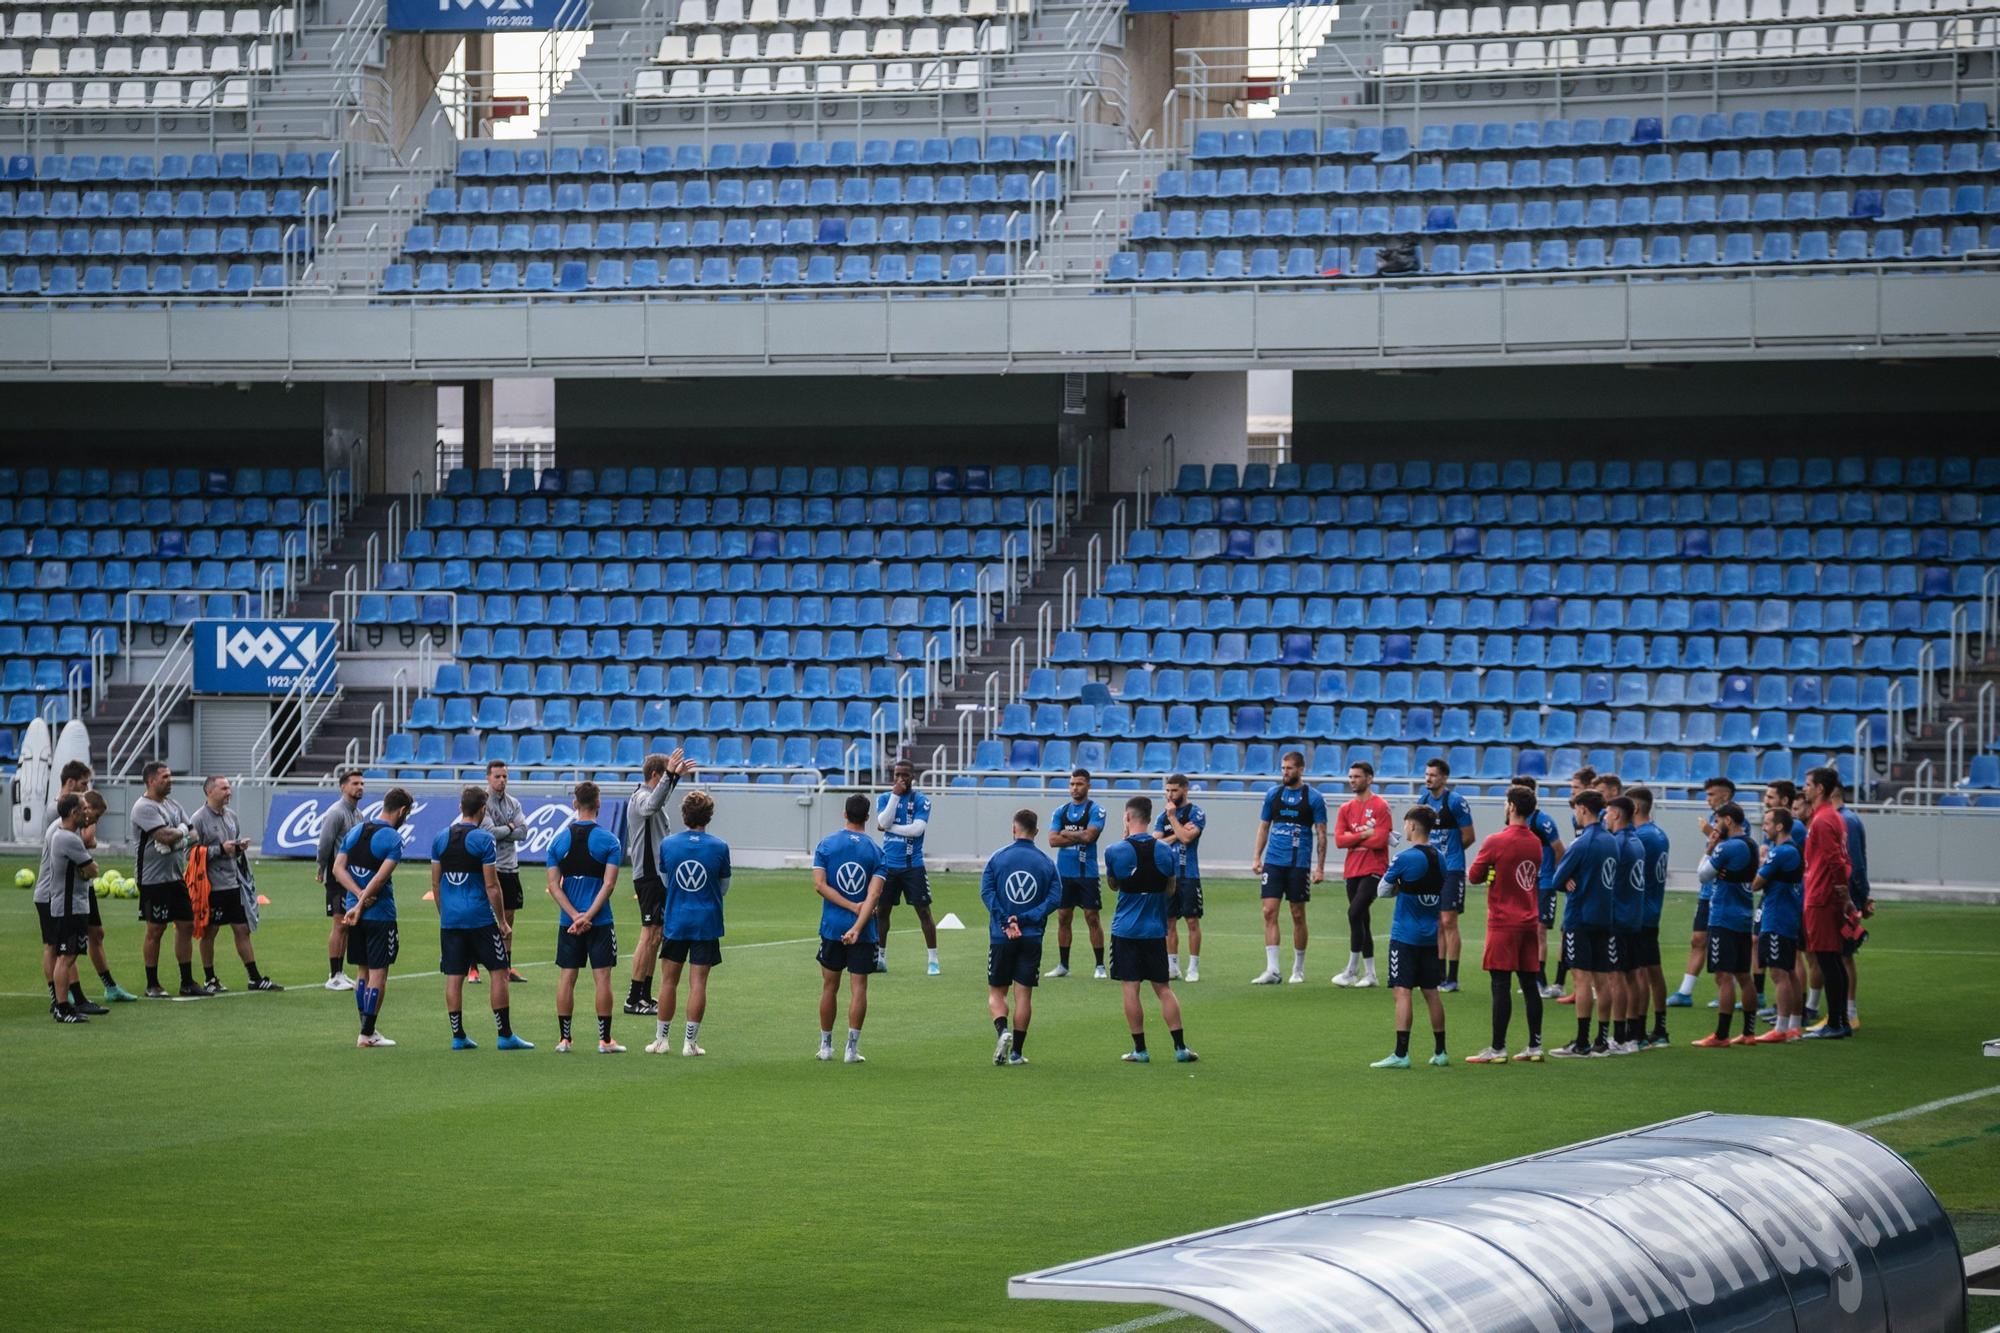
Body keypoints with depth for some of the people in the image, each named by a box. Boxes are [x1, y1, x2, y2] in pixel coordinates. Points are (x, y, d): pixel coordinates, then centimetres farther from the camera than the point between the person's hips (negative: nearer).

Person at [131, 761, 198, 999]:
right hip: (154, 879, -8)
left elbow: (188, 831, 9)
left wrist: (173, 837, -12)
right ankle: (152, 985, 5)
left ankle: (187, 982, 15)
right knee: (155, 930, -2)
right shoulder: (144, 807, -13)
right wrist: (180, 832, -3)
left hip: (177, 876, 8)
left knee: (186, 926, 8)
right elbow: (165, 836, -23)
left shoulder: (172, 804, 15)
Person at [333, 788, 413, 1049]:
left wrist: (359, 896, -8)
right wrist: (361, 905, -15)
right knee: (378, 973, 0)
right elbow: (381, 877, -21)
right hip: (380, 915, -6)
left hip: (355, 912, 6)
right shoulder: (394, 838, -12)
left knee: (362, 971, 15)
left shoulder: (355, 831, 8)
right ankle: (367, 1034, 0)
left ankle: (367, 1030, 19)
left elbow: (338, 868, 1)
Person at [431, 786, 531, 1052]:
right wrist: (503, 923, -4)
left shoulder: (440, 839, 6)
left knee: (453, 977, 6)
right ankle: (505, 1035, 2)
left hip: (450, 919, 5)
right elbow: (491, 886, -10)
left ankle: (458, 1036, 8)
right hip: (480, 918, -5)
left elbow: (435, 883, 10)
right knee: (498, 972, 3)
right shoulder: (484, 840, -9)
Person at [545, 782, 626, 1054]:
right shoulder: (608, 840, -6)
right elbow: (609, 884, -13)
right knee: (602, 978, 0)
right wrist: (587, 916, -14)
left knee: (566, 978, 7)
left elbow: (553, 885, -3)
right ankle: (605, 1040, 0)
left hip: (568, 921, 2)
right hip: (600, 921, -2)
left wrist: (575, 916, -8)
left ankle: (564, 1038, 8)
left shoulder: (559, 840, 2)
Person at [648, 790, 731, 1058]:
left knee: (669, 980, 10)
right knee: (698, 982, 1)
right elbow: (724, 888, 6)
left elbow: (664, 882, 9)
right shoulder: (719, 847, -6)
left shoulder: (667, 844, -3)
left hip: (675, 922, 1)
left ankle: (662, 1038, 14)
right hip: (707, 923, -1)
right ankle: (690, 1042, 0)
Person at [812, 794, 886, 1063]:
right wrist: (857, 927, -18)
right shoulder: (875, 850, -2)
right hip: (863, 930, -1)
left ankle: (826, 1046, 18)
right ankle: (852, 1048, -3)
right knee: (858, 987, 1)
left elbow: (820, 885, -9)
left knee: (829, 986, 11)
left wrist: (853, 907, -10)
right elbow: (874, 895, -13)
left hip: (832, 927, 1)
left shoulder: (826, 844, -1)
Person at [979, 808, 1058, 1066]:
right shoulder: (1046, 862, 2)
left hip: (1001, 937, -1)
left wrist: (1005, 922, -14)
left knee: (996, 992, 8)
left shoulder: (998, 858, -1)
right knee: (1024, 994, 6)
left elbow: (986, 892, -11)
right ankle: (1017, 1052, 6)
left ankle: (1003, 1030, -19)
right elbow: (1054, 897, -7)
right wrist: (1025, 919, -10)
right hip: (1032, 938, 1)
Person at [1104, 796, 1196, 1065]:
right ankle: (1180, 1047, 6)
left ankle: (1140, 1050, 2)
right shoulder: (1165, 851, -2)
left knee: (1130, 989, 2)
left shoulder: (1115, 851, -10)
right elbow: (1171, 890, 8)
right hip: (1155, 930, 3)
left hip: (1125, 929, -3)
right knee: (1163, 989, 9)